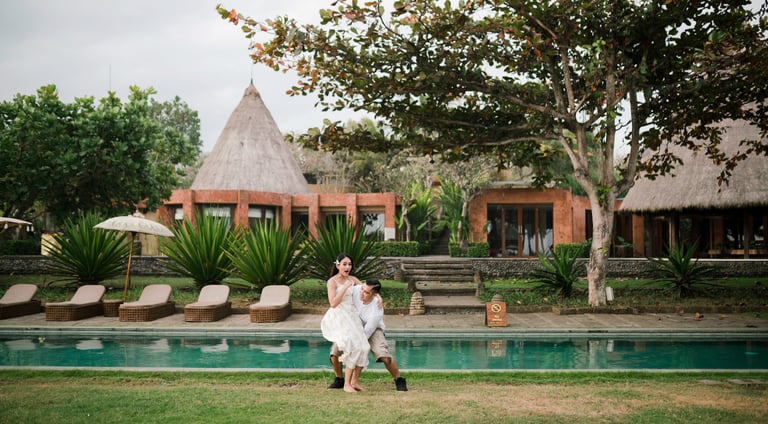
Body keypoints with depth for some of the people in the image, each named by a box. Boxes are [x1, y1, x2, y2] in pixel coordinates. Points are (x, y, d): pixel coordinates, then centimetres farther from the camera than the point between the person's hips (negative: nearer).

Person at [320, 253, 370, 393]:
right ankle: (346, 384, -5)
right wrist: (345, 288, -21)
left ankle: (355, 381, 14)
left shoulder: (353, 280, 11)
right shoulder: (332, 282, -6)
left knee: (363, 347, -3)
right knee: (354, 349, -17)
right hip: (339, 319, -6)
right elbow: (333, 303, -16)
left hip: (351, 317, 6)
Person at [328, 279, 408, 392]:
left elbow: (366, 333, -28)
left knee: (384, 356, -26)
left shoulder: (377, 311, -37)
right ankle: (339, 380, 9)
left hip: (372, 330, -4)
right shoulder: (357, 289, -29)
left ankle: (399, 381, -1)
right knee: (335, 351, -15)